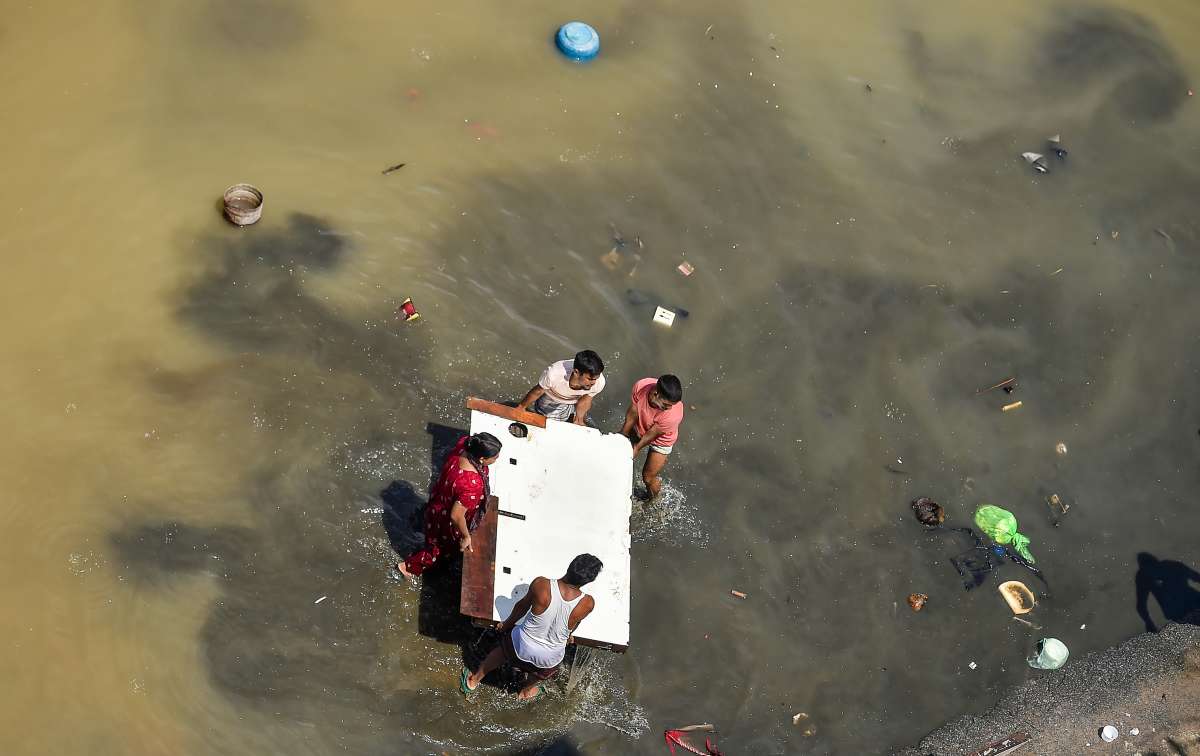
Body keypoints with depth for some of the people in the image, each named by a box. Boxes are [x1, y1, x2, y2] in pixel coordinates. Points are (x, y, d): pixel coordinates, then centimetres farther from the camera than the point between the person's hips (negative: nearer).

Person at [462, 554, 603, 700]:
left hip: (520, 648, 0)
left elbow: (522, 606, -8)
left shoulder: (541, 585, -30)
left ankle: (474, 680, 58)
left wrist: (507, 623, 13)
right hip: (549, 660, 0)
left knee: (503, 648, 37)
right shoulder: (587, 604, -28)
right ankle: (527, 691, 66)